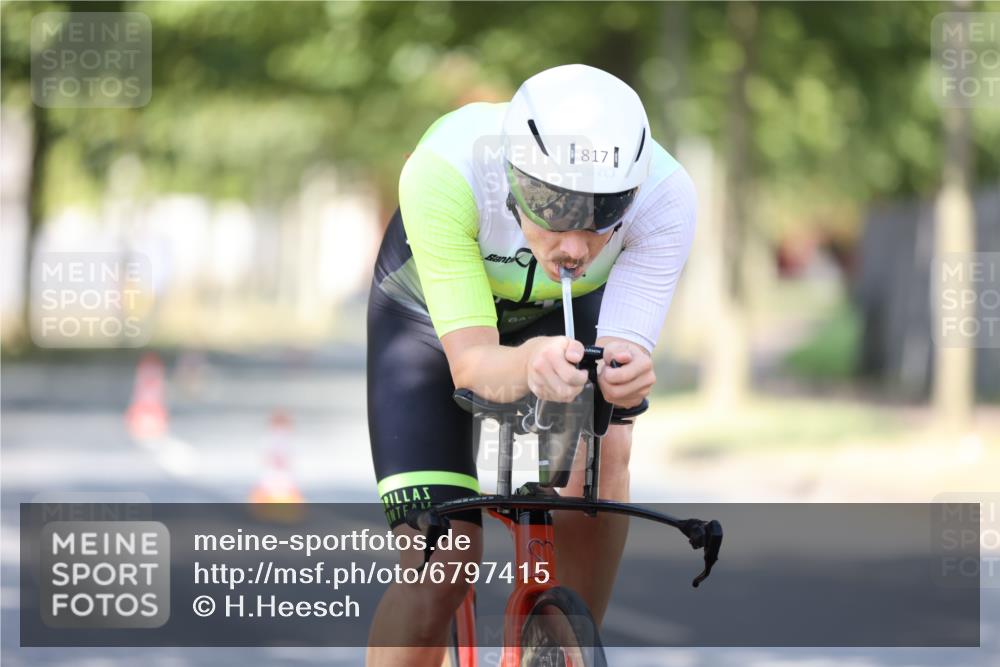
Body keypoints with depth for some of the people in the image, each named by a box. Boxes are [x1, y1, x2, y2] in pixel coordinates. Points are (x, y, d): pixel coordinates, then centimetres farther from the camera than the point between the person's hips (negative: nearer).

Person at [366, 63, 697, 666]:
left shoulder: (665, 196, -35)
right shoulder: (443, 171, -42)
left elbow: (626, 344, -35)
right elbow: (469, 362, -42)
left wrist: (625, 372, -59)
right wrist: (529, 364, -65)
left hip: (569, 313, 2)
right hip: (433, 315, -2)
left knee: (603, 449, -30)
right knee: (439, 564, -14)